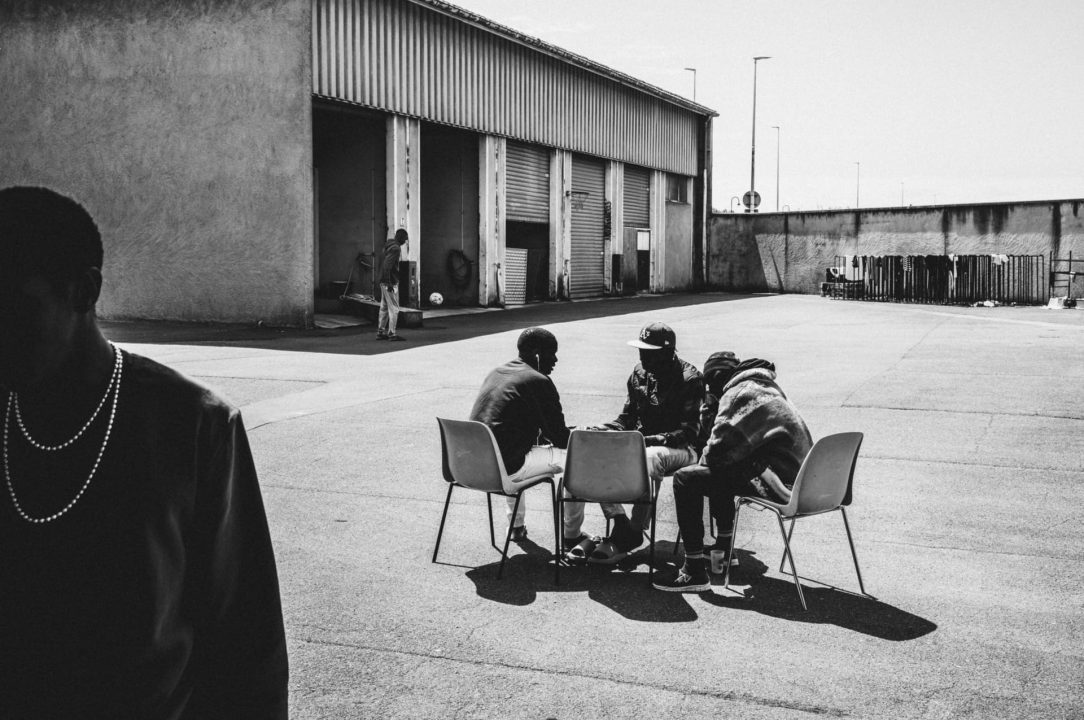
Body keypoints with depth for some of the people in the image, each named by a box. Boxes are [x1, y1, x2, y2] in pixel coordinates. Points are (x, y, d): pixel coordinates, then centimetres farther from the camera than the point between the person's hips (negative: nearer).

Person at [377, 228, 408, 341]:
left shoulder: (389, 246, 13)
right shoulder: (395, 248, -16)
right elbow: (387, 266, -24)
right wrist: (389, 283, -22)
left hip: (384, 282, 10)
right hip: (391, 283, -10)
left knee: (384, 308, 13)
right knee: (394, 308, -4)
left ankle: (380, 332, 17)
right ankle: (392, 333, -1)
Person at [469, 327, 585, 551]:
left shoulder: (495, 373, 15)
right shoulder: (538, 382, -9)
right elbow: (559, 437, -6)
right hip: (505, 469, -8)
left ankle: (517, 527, 43)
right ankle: (571, 536, 17)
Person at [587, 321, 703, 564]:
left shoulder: (689, 379, -11)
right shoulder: (639, 374, 8)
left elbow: (690, 432, -15)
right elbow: (627, 418, 16)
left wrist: (651, 440, -28)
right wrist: (600, 430, -5)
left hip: (680, 448, -6)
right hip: (642, 443, 6)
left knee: (651, 458, -41)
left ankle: (634, 532, -29)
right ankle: (621, 524, -26)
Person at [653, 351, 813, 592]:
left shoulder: (739, 393, -10)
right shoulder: (766, 388, 20)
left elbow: (719, 447, -14)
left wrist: (705, 460, 8)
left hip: (779, 483, -10)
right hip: (797, 476, 10)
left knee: (685, 479, -10)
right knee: (719, 471, 31)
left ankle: (695, 571, -9)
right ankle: (723, 551, 40)